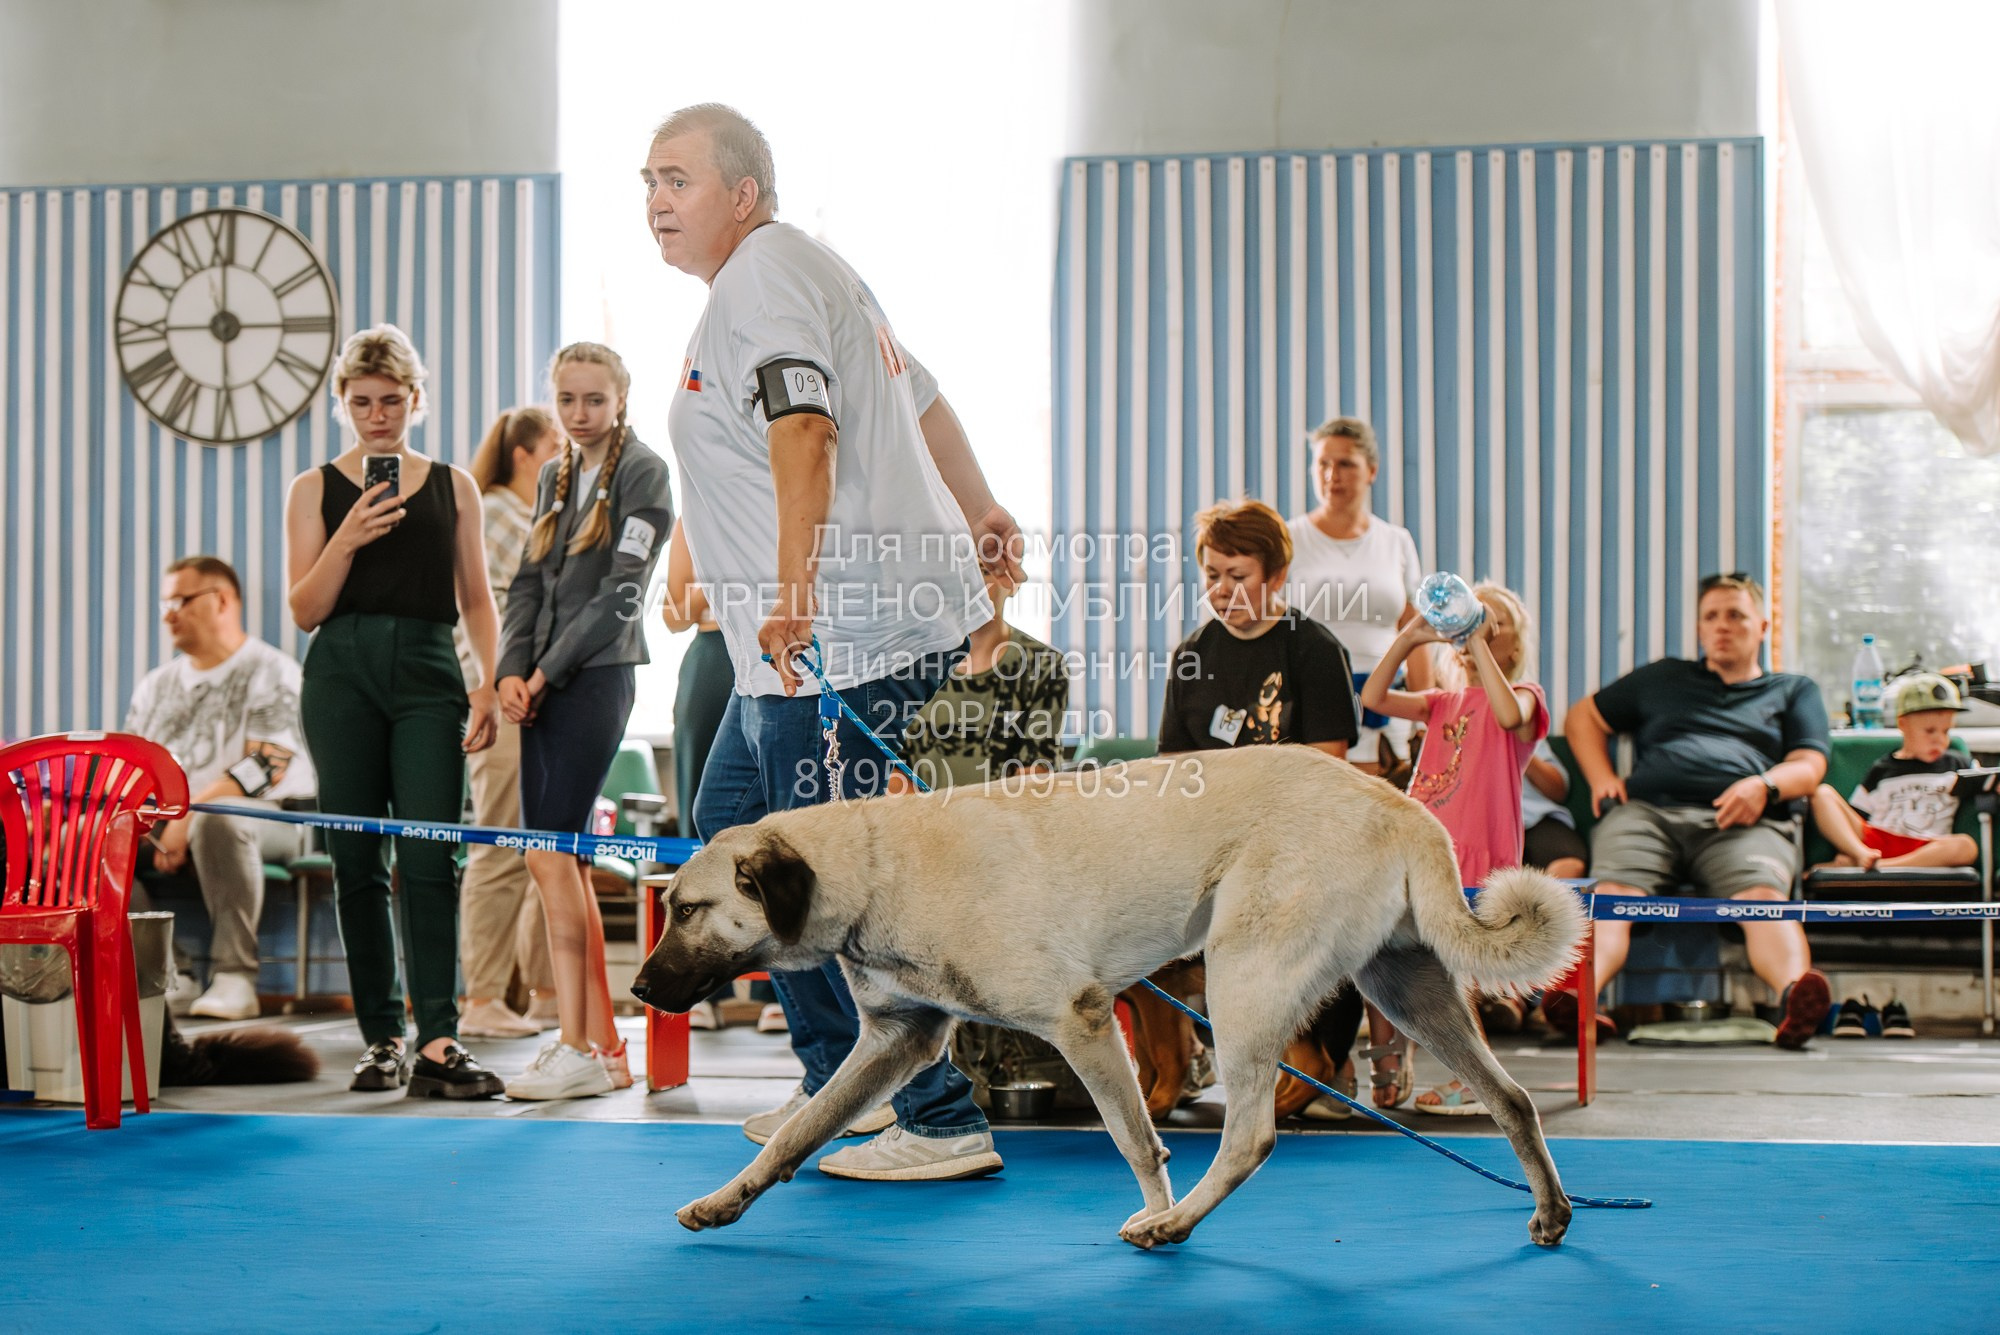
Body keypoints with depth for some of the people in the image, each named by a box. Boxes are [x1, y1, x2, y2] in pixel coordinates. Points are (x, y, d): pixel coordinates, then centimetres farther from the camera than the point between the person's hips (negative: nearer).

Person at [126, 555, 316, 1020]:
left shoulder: (272, 672, -2)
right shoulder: (157, 683, 21)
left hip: (264, 814, -6)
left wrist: (190, 814, -22)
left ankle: (235, 975, -32)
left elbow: (265, 769, -14)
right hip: (161, 819, 6)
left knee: (216, 820, -40)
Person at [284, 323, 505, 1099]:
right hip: (343, 672, 0)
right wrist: (346, 541, -10)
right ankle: (381, 1037, 10)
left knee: (428, 856, -11)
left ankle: (438, 1041, -14)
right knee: (358, 861, 2)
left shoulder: (453, 486, 13)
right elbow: (304, 611, 4)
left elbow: (476, 601, 13)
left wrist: (488, 686, 1)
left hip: (427, 671, 0)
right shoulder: (315, 489, 9)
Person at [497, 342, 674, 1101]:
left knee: (550, 853, -14)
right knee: (566, 861, 5)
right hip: (543, 685, 7)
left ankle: (581, 1048, -10)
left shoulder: (643, 473, -4)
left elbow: (621, 592, -11)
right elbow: (528, 583, 14)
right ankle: (602, 1046, 10)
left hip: (597, 677, -7)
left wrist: (548, 670, -11)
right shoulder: (555, 477, 17)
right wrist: (512, 671, -1)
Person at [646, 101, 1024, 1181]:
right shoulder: (801, 268, 22)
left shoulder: (759, 278, -10)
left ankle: (941, 1123, -3)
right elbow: (924, 402, 31)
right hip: (796, 645, 11)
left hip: (844, 640, -11)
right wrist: (980, 514, 40)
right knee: (730, 822, 18)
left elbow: (804, 428, -26)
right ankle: (840, 1078, 23)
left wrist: (793, 586, -35)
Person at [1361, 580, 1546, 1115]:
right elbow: (1373, 698, 7)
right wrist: (1408, 639, -2)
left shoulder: (1525, 694, 4)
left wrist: (1479, 645, -20)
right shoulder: (1443, 702, 22)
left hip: (1479, 861, -6)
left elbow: (1509, 714, -23)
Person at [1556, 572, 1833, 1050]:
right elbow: (1583, 716, 37)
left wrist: (1765, 785, -7)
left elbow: (1809, 767, 17)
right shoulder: (1661, 679, 35)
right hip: (1647, 811, 1)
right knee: (1613, 892, -33)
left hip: (1744, 823, -1)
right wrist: (1601, 777, 17)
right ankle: (1576, 992, -58)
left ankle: (1795, 995, -63)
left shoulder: (1795, 690, 31)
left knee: (1762, 893, -36)